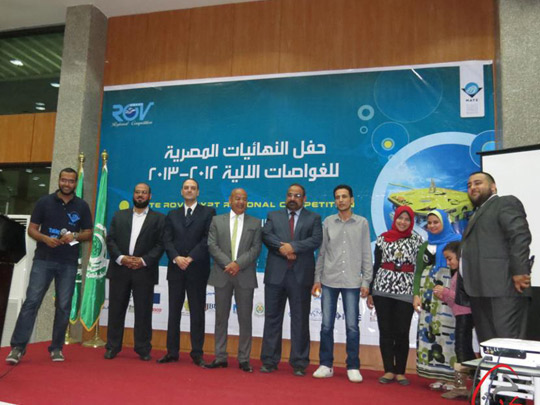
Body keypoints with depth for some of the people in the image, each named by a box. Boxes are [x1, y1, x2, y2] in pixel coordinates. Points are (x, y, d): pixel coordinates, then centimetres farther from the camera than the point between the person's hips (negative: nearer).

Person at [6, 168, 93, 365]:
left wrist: (74, 236, -13)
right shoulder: (44, 202, 4)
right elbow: (31, 229, 4)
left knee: (63, 306, 4)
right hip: (43, 260, -1)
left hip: (69, 263, 1)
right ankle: (18, 347, 3)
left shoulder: (82, 206, 5)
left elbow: (88, 233, 8)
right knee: (31, 302, -4)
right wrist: (45, 238, -16)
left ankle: (56, 347, 15)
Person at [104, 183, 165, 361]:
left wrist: (143, 260, -13)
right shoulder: (119, 216, 14)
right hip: (119, 269, 2)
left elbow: (160, 244, -2)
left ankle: (143, 349, 13)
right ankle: (113, 347, 18)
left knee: (143, 311, 3)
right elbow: (110, 240, 6)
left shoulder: (158, 218, 6)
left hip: (144, 271, -2)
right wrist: (121, 258, -9)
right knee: (116, 309, 7)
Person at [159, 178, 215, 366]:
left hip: (197, 269, -3)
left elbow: (208, 239, -7)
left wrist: (190, 258, -14)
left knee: (197, 312, 3)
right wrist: (176, 258, -13)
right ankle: (172, 352, 15)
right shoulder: (172, 215, 15)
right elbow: (167, 240, 4)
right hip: (176, 269, 3)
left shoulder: (208, 212, 4)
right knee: (174, 311, 7)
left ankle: (197, 353, 10)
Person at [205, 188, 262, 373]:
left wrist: (238, 264, -14)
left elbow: (256, 248, -1)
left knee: (245, 319, 3)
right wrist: (228, 264, -12)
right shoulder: (217, 220, 9)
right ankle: (220, 357, 18)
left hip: (245, 276, -1)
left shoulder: (255, 223, 8)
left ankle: (244, 359, 13)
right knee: (221, 318, 8)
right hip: (222, 275, 1)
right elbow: (212, 245, 0)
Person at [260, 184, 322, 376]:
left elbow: (316, 240, -7)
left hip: (301, 275, -1)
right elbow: (266, 235, -2)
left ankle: (299, 363, 14)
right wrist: (283, 248, -16)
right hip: (276, 274, 2)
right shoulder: (274, 216, 14)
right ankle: (269, 361, 17)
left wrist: (293, 246, -16)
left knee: (300, 320, 4)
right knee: (272, 318, 6)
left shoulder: (313, 218, 9)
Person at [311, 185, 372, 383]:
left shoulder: (362, 223, 5)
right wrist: (317, 279, 4)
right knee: (326, 325, 5)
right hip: (329, 281, 1)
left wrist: (366, 281, -1)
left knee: (352, 326, 1)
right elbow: (321, 253, 8)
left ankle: (353, 367, 13)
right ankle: (326, 365, 16)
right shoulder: (328, 222, 6)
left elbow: (366, 254, 4)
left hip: (352, 282, -1)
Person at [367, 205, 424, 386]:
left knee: (402, 332, 2)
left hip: (406, 291, -1)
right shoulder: (383, 238, 8)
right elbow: (376, 265, 9)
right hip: (383, 289, 1)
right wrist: (370, 291, 7)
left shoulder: (416, 240, 6)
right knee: (385, 331, 4)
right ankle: (389, 370, 15)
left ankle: (400, 371, 16)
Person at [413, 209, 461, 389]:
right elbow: (418, 272, 15)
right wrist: (416, 294, 4)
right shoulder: (425, 245, 17)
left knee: (448, 330, -7)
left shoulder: (457, 241, 5)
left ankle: (450, 376, 2)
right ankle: (436, 375, 9)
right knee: (429, 331, 1)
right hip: (428, 291, 4)